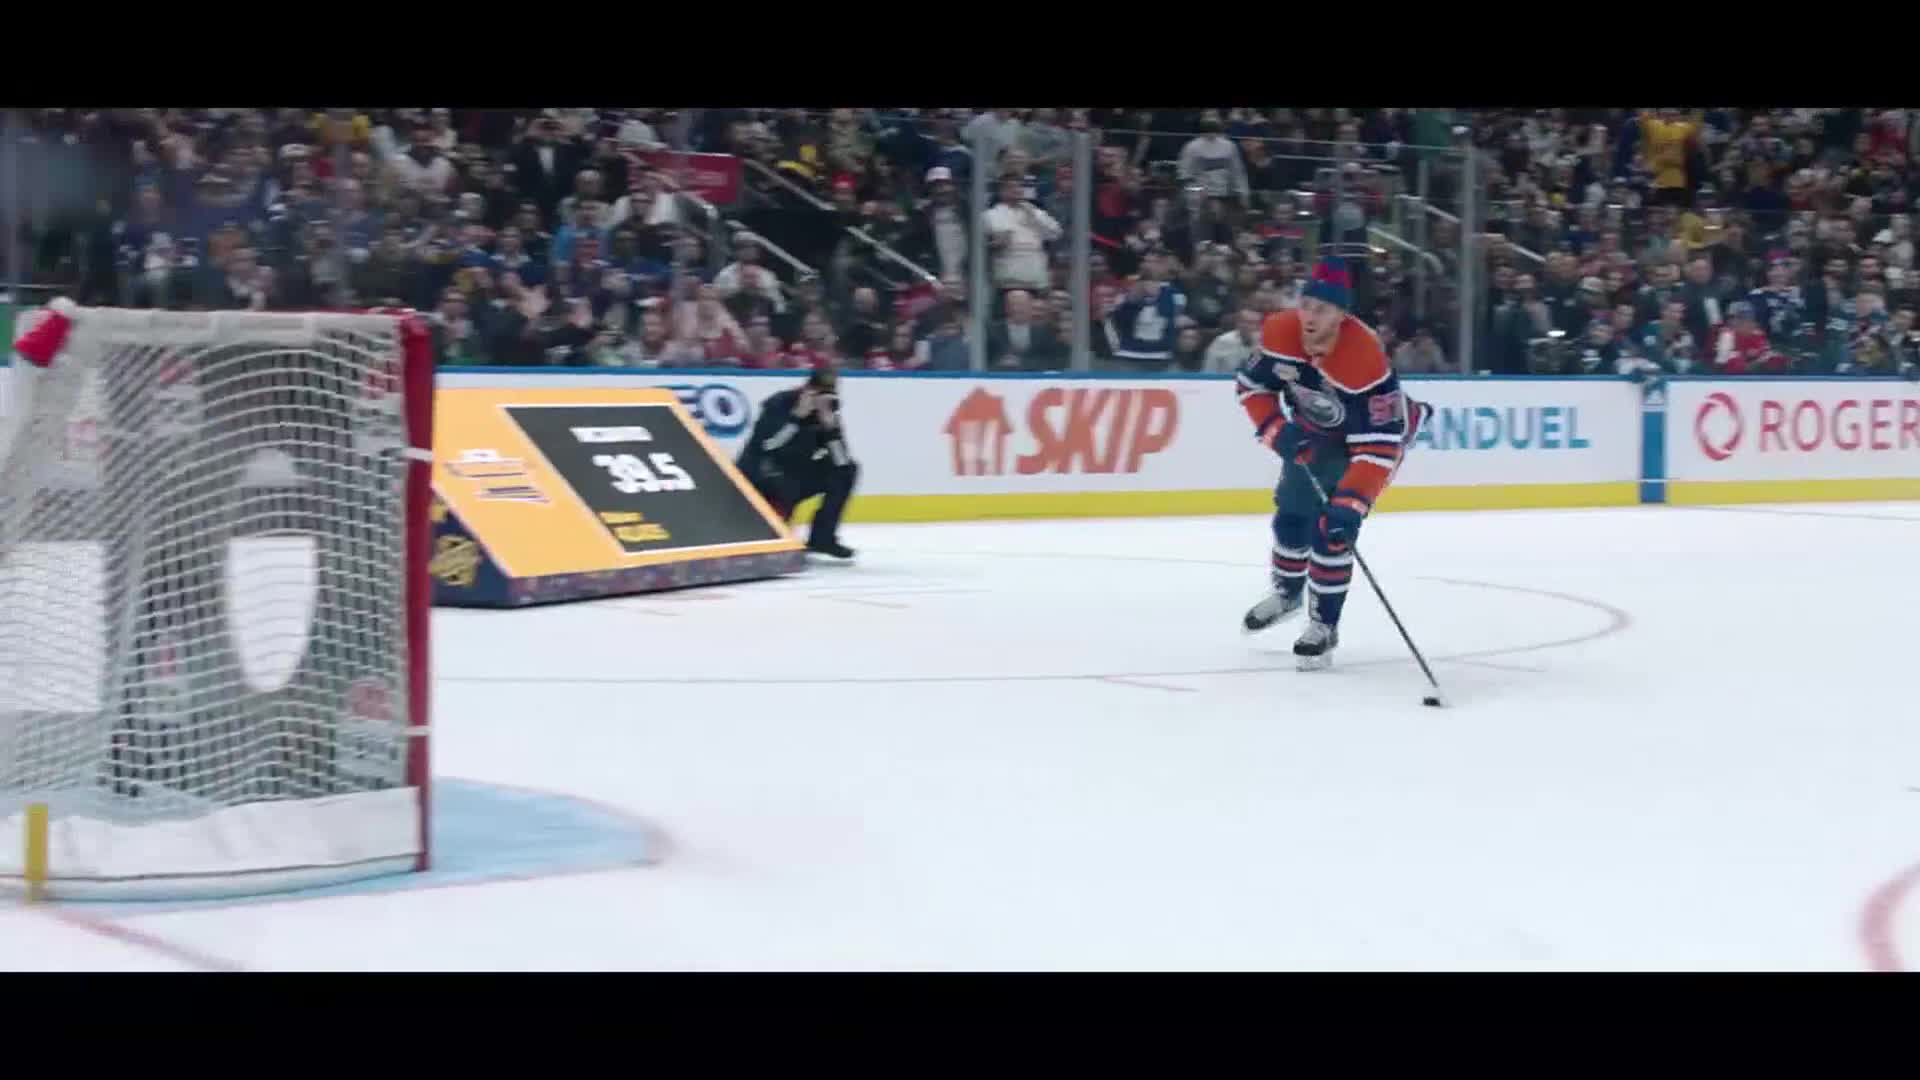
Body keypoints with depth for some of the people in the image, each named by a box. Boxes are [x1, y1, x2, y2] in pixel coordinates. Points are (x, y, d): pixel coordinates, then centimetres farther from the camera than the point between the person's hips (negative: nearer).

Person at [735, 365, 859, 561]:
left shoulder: (827, 412, -3)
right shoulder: (779, 403, -19)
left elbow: (841, 461, -12)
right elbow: (767, 444, -35)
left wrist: (831, 426, -24)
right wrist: (798, 415, -32)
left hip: (795, 474, 7)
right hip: (757, 475, -7)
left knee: (847, 470, -5)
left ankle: (822, 537, 0)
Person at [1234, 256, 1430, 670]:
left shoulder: (1365, 359, -40)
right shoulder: (1280, 333, -24)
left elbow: (1379, 445, -40)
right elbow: (1251, 384, -5)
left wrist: (1351, 504, -46)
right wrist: (1276, 429, -20)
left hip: (1368, 432, -6)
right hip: (1310, 434, 6)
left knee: (1333, 526, -17)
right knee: (1291, 516, 12)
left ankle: (1325, 624, -1)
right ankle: (1288, 591, 41)